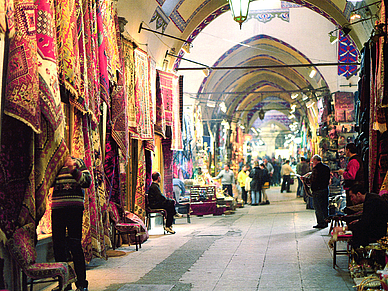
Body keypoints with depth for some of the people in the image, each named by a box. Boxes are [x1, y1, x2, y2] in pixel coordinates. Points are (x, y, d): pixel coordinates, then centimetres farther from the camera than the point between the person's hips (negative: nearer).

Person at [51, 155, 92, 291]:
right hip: (57, 208, 6)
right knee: (58, 244, 8)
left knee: (74, 244, -7)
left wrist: (73, 170, -19)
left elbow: (87, 182, -8)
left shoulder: (77, 162, 2)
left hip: (74, 208, -6)